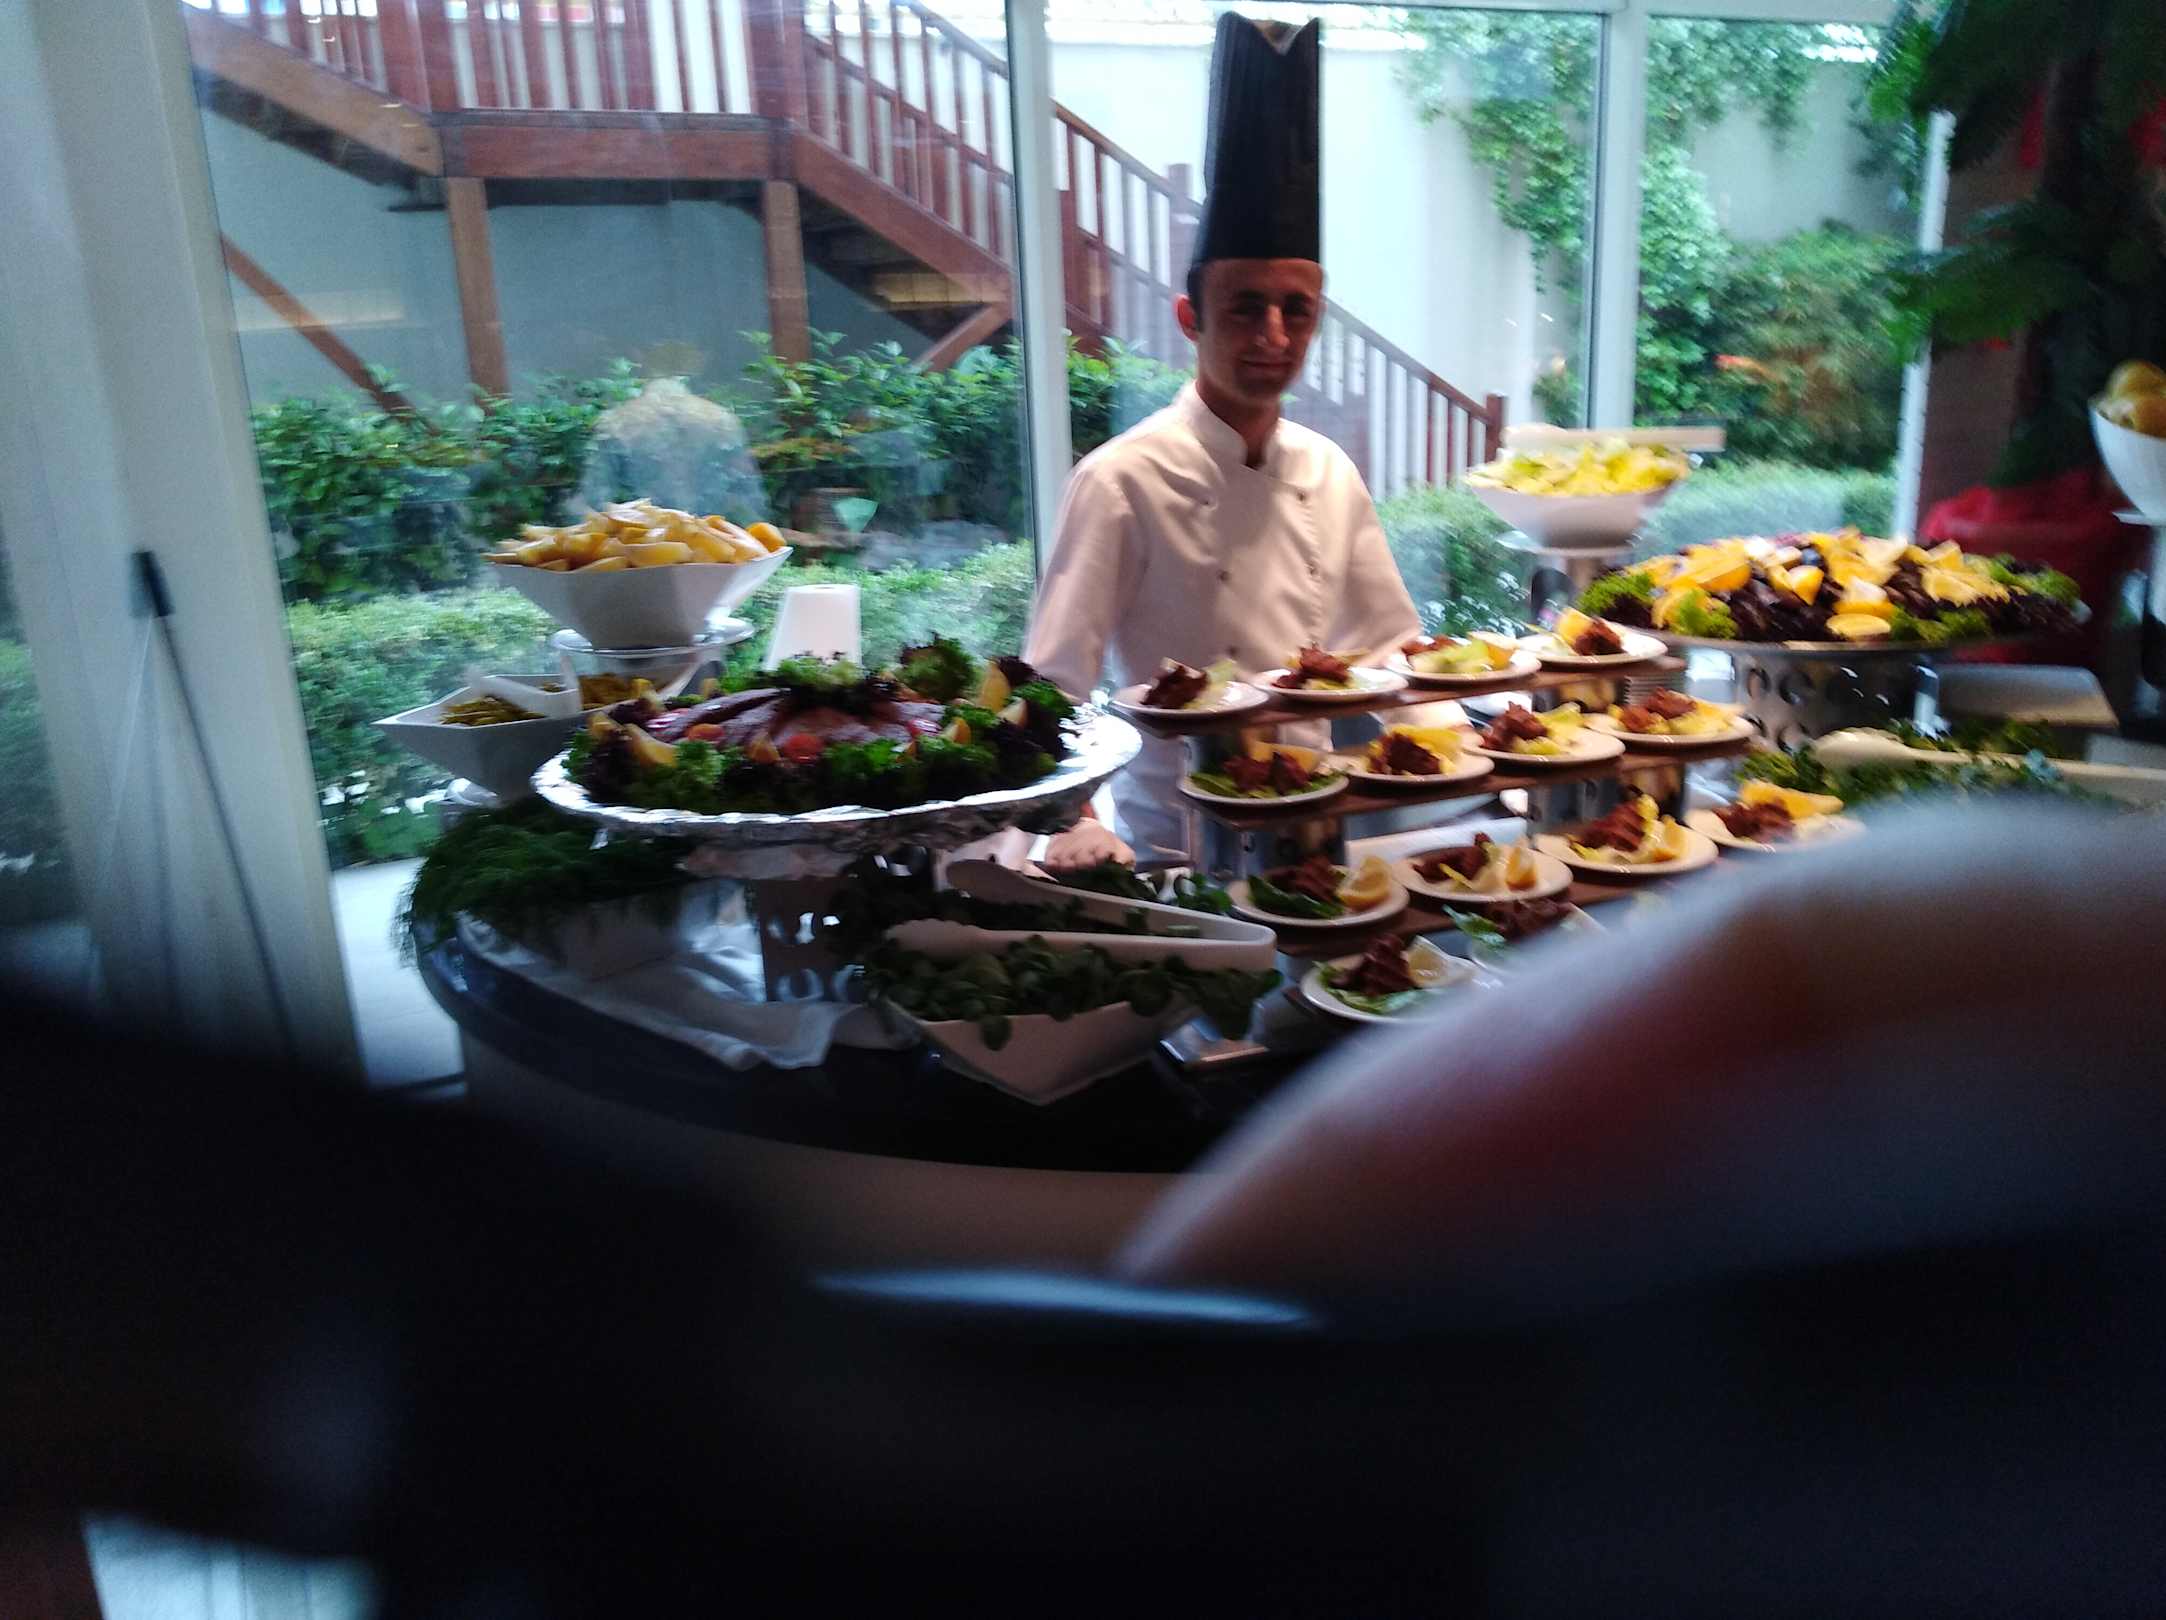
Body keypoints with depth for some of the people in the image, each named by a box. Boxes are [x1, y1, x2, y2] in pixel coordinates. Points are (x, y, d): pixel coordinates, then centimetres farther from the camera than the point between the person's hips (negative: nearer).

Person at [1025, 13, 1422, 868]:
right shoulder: (1124, 480, -12)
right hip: (1176, 856, -4)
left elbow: (1394, 655, 14)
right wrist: (1077, 833, -23)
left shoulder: (1329, 472, 6)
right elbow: (1050, 691, -13)